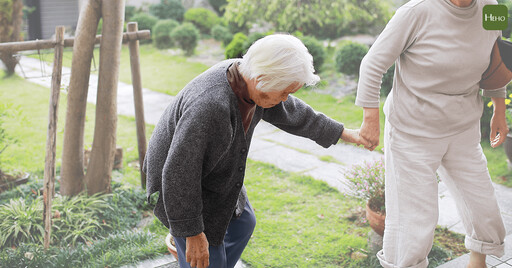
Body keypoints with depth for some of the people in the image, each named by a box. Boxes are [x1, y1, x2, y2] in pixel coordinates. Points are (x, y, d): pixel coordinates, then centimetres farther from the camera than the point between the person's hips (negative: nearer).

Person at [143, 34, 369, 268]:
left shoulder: (249, 78, -13)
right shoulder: (210, 105, -39)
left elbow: (288, 112, 3)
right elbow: (179, 172, -31)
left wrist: (343, 133, 11)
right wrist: (193, 233, -24)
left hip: (212, 172, 9)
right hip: (180, 183, -8)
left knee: (242, 225, 23)